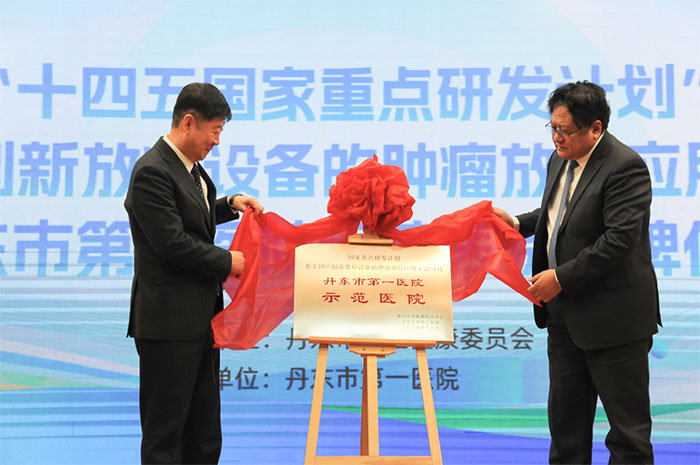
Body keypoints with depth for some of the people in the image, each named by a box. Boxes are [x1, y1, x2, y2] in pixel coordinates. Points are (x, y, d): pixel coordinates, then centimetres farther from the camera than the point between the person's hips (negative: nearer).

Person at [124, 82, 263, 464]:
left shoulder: (189, 166, 12)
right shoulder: (152, 171, -18)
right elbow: (172, 242, -22)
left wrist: (230, 204, 12)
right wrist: (227, 261, -11)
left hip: (201, 316, 10)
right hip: (169, 321, -10)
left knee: (204, 431, 16)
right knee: (164, 432, 0)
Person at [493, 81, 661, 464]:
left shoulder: (625, 167, -19)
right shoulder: (560, 159, 9)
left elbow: (619, 240, -25)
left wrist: (561, 278, -22)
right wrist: (519, 224, 7)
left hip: (613, 317, -9)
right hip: (565, 311, 9)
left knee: (628, 425, 4)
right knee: (565, 416, 18)